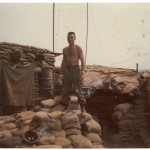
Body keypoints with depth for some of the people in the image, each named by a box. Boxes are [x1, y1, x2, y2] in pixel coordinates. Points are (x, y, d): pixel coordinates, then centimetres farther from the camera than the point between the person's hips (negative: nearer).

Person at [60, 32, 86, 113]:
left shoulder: (78, 48, 0)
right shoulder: (65, 49, 15)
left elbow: (82, 61, -5)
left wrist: (82, 72, -14)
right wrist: (62, 73, 13)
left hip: (75, 69, -5)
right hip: (67, 70, 5)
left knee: (78, 90, -8)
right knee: (65, 90, 5)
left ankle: (83, 108, -3)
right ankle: (66, 108, 15)